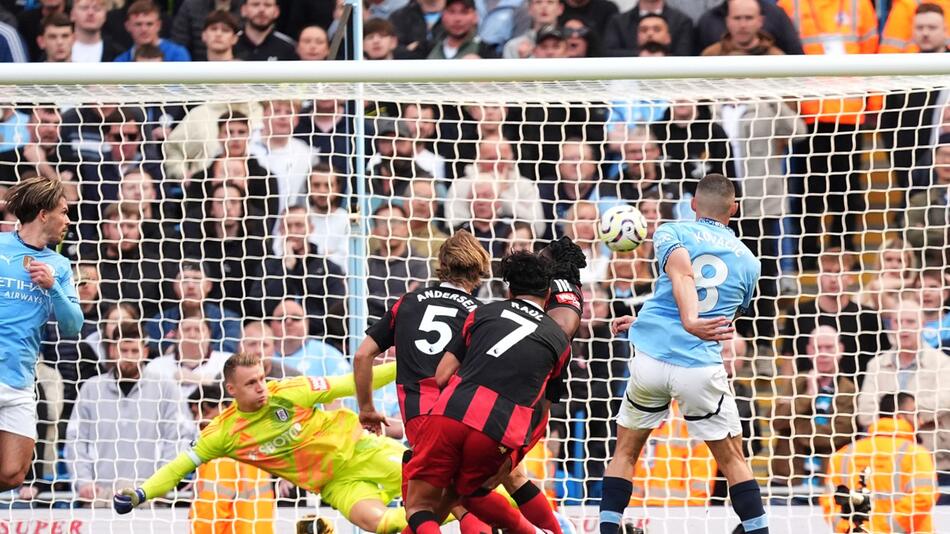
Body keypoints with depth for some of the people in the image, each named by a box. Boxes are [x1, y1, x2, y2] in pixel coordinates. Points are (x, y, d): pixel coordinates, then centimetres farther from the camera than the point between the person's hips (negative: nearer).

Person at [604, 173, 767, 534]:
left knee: (625, 452, 17)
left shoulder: (671, 233, 7)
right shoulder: (748, 261, 16)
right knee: (733, 460, 12)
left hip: (650, 359, 0)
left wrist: (691, 322, -34)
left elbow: (682, 274, -15)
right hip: (702, 369, 0)